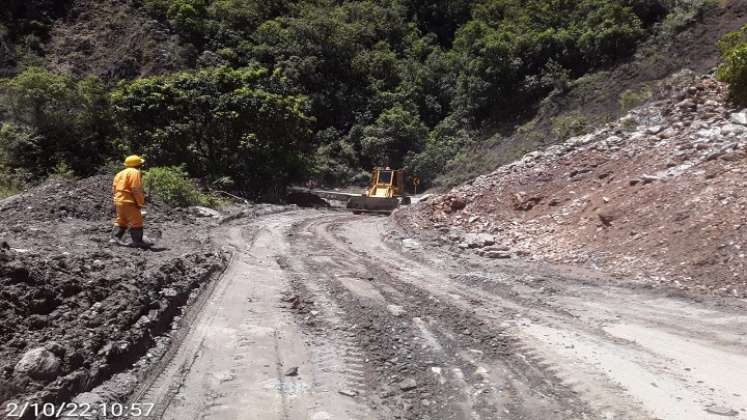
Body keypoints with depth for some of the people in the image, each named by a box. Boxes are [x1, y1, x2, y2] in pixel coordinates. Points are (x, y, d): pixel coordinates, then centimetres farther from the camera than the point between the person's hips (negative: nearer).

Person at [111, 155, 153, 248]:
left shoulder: (120, 173, 19)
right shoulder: (135, 172, -10)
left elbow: (114, 189, 17)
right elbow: (136, 189, -17)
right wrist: (141, 203, -12)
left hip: (118, 201, 9)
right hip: (129, 202, -9)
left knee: (121, 221, 18)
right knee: (136, 222, -2)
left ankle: (115, 238, 14)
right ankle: (137, 241, -1)